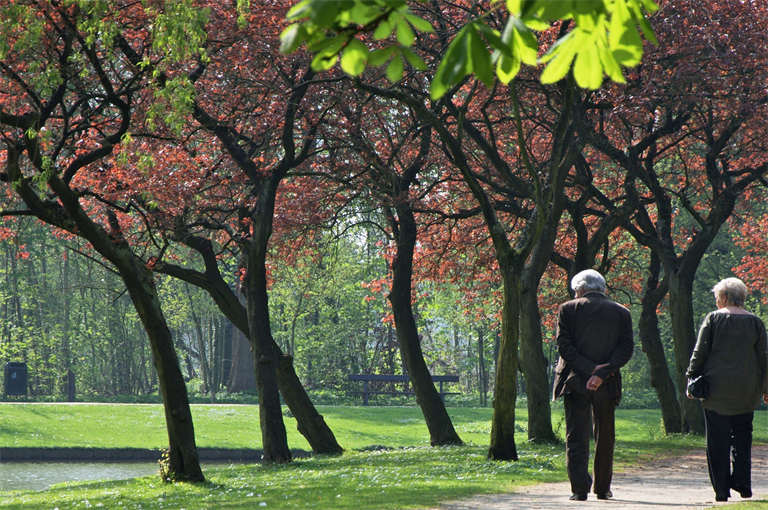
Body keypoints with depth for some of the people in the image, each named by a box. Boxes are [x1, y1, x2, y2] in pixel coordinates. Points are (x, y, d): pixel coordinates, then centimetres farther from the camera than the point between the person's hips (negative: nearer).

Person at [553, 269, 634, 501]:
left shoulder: (568, 309, 0)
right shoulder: (621, 312, 6)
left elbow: (564, 346, -8)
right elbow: (626, 349, -3)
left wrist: (590, 369, -10)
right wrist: (601, 373, -11)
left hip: (575, 381, -2)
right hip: (607, 385, 2)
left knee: (576, 438, 1)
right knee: (605, 438, 14)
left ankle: (579, 488, -9)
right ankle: (602, 488, 19)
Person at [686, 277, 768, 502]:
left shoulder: (712, 319, -2)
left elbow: (699, 353, -3)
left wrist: (691, 379, 5)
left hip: (717, 390, -2)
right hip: (746, 391, 2)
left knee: (718, 439, 1)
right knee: (742, 435, 14)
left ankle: (721, 489, -1)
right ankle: (742, 481, 1)